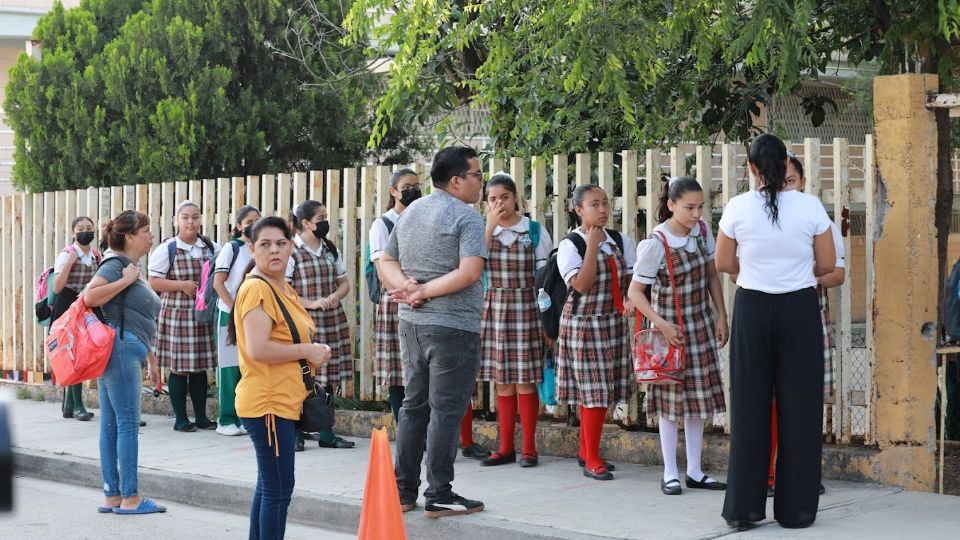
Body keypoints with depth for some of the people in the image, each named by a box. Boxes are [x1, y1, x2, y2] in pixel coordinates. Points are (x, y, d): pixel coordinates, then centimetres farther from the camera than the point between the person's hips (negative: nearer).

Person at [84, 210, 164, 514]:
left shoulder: (133, 268, 22)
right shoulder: (115, 265, -7)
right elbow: (89, 297, -24)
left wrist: (150, 360, 27)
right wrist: (126, 280, -18)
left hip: (126, 350, 10)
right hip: (119, 347, -10)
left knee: (111, 423, 9)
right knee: (128, 423, -7)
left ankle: (112, 496, 12)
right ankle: (130, 498, -4)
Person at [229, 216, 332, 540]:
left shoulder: (285, 290, 15)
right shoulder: (257, 289, -15)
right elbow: (258, 349, -25)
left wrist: (314, 353, 10)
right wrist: (307, 351, -15)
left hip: (286, 402, 10)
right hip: (267, 403, -10)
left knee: (269, 487, 15)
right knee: (279, 489, -7)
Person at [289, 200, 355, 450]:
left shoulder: (331, 249, 13)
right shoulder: (292, 251, -7)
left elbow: (344, 282, 17)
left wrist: (336, 296, -5)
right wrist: (312, 303, -17)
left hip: (332, 321, 6)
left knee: (328, 376, 8)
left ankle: (325, 433, 16)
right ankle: (297, 433, 5)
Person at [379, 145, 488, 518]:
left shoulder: (410, 213, 14)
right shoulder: (465, 216, -11)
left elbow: (386, 262, 14)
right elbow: (469, 274, -22)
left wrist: (406, 286, -3)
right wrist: (425, 291, -14)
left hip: (411, 323, 8)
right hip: (453, 326, -8)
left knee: (414, 405, 14)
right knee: (445, 410, -2)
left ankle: (404, 490, 18)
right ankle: (439, 496, 1)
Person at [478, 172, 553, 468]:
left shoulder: (535, 231, 1)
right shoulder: (482, 230, 7)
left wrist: (547, 318, -3)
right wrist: (491, 225, -13)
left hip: (525, 308, -3)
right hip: (492, 308, 3)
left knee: (525, 380, -1)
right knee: (502, 381, 8)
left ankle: (529, 448, 8)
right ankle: (506, 448, 16)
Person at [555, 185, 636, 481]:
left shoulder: (620, 241, 9)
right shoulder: (570, 245, -9)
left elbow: (631, 278, 9)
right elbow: (581, 284, -20)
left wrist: (631, 299, -11)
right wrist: (592, 246, -19)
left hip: (614, 322, 6)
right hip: (583, 322, -6)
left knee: (601, 390, 10)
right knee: (593, 391, -6)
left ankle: (586, 452, 23)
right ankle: (592, 460, 3)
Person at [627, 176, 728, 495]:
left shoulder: (702, 231, -3)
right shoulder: (656, 244, -19)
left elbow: (712, 276, 8)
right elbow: (635, 291, -15)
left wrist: (722, 317, 3)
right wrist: (662, 325, -21)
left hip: (701, 325, 5)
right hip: (670, 327, -5)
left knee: (698, 397, 9)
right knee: (672, 399, 0)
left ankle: (694, 472, 17)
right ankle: (670, 474, 9)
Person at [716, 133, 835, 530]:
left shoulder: (737, 208, -5)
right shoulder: (810, 207, -6)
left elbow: (723, 264, 4)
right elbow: (827, 265, 1)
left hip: (752, 308, 1)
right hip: (800, 309, -1)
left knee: (749, 407, 7)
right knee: (799, 408, 6)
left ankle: (744, 508, 11)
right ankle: (796, 508, 11)